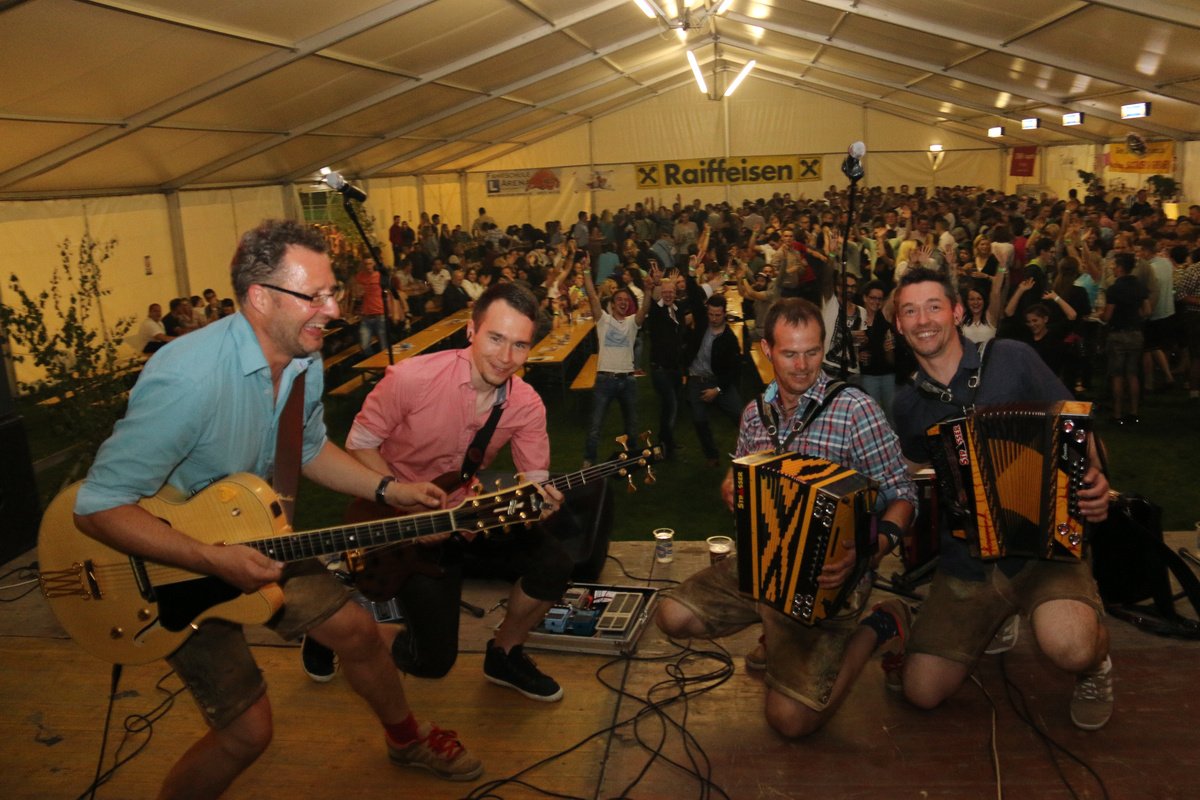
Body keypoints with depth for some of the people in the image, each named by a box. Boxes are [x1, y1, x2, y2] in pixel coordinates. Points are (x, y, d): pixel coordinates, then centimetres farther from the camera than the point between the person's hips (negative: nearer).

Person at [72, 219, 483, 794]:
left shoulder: (303, 362, -7)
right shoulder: (187, 378, -34)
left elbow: (308, 447, 11)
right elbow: (97, 508, -30)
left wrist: (389, 489, -2)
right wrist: (213, 560, -36)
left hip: (249, 538, 7)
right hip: (170, 561, -7)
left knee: (356, 630, 12)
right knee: (248, 729, -9)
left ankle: (406, 739, 40)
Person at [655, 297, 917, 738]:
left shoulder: (855, 409, -13)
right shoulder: (756, 412, 6)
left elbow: (901, 496, -11)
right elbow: (736, 482, 17)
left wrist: (870, 548, -31)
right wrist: (731, 492, -9)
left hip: (824, 575, -6)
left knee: (789, 718, -13)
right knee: (672, 615, -7)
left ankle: (877, 625, 10)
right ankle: (779, 635, 16)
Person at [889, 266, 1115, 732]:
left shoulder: (1010, 360, -5)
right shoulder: (908, 404, 6)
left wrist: (1094, 481, -18)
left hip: (1041, 542, -3)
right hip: (964, 559, 4)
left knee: (1069, 648, -34)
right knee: (922, 692, -2)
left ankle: (1094, 665, 7)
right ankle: (989, 625, 28)